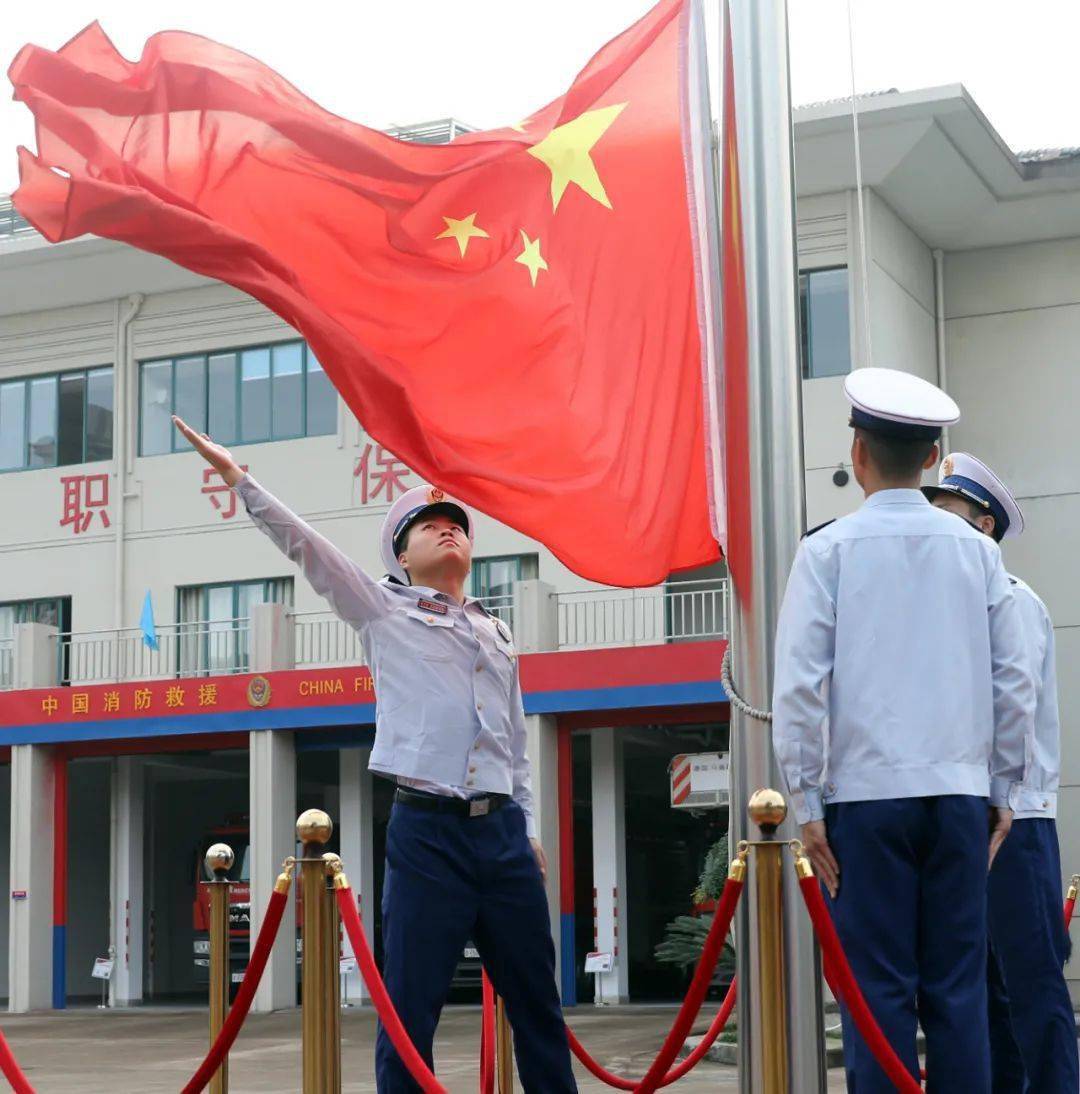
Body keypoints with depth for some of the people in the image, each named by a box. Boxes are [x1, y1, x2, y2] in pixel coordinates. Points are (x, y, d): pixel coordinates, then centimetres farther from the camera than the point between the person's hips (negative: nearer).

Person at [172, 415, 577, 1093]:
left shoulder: (499, 634, 21)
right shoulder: (385, 610, 9)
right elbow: (306, 545, 1)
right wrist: (238, 479, -7)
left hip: (505, 832, 4)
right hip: (428, 830, -4)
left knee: (537, 1002, 6)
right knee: (410, 1010, -6)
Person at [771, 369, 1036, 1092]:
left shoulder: (830, 550, -3)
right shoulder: (977, 550, 5)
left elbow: (800, 685, -6)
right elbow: (1015, 681, 6)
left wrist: (806, 800, -1)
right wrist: (1002, 788, 15)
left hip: (866, 793, -2)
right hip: (959, 793, 2)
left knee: (880, 986, 1)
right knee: (958, 986, 6)